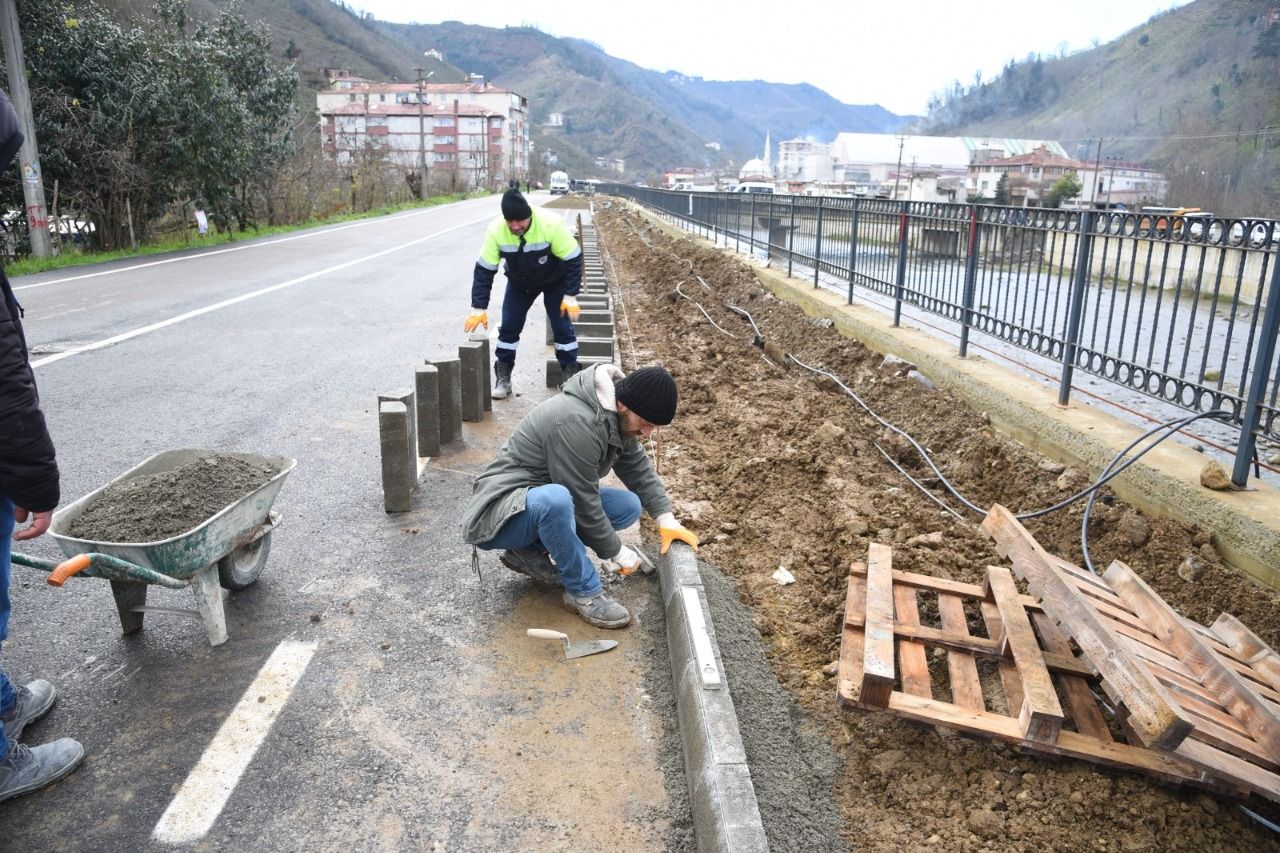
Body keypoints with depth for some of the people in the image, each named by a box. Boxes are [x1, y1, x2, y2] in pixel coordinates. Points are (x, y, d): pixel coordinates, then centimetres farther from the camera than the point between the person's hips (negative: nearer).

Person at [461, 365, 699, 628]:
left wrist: (667, 518, -2)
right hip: (500, 516, -9)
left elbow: (638, 467, 9)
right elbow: (584, 504, -25)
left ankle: (530, 552, 4)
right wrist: (618, 553, -13)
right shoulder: (576, 422, -30)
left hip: (542, 500, 9)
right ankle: (584, 592, -17)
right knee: (555, 499, -40)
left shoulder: (617, 415, -2)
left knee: (629, 506, -1)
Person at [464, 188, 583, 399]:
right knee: (508, 326, 0)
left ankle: (572, 376, 10)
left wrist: (570, 296, -27)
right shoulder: (496, 230, -28)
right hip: (519, 282, 2)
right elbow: (484, 269, -20)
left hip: (555, 280, -2)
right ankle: (503, 378, 12)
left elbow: (573, 259, -25)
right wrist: (479, 307, -22)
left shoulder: (551, 224, -36)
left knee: (563, 327, -5)